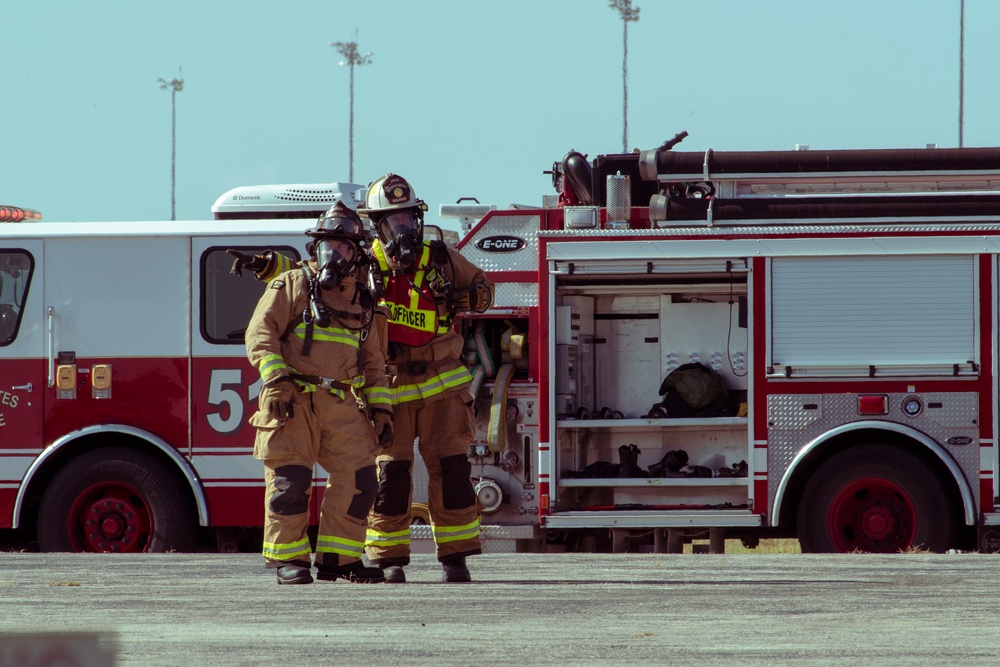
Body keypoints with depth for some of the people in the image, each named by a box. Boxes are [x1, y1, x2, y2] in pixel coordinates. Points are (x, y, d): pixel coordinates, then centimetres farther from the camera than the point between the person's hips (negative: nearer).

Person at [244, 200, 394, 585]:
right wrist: (276, 379, -19)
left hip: (341, 404, 5)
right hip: (294, 401, -5)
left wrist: (380, 408, 13)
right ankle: (288, 559, 1)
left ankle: (338, 558, 6)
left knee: (359, 477, -2)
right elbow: (260, 334, -6)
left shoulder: (361, 300, 18)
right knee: (290, 480, -7)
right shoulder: (292, 286, 3)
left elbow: (372, 362, 23)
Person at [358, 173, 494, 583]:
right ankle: (389, 560, 3)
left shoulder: (441, 258, 3)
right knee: (390, 473, -5)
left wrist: (467, 297, -7)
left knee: (451, 470, -3)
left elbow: (483, 286, 17)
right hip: (391, 389, -2)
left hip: (441, 386, 2)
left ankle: (455, 556, 4)